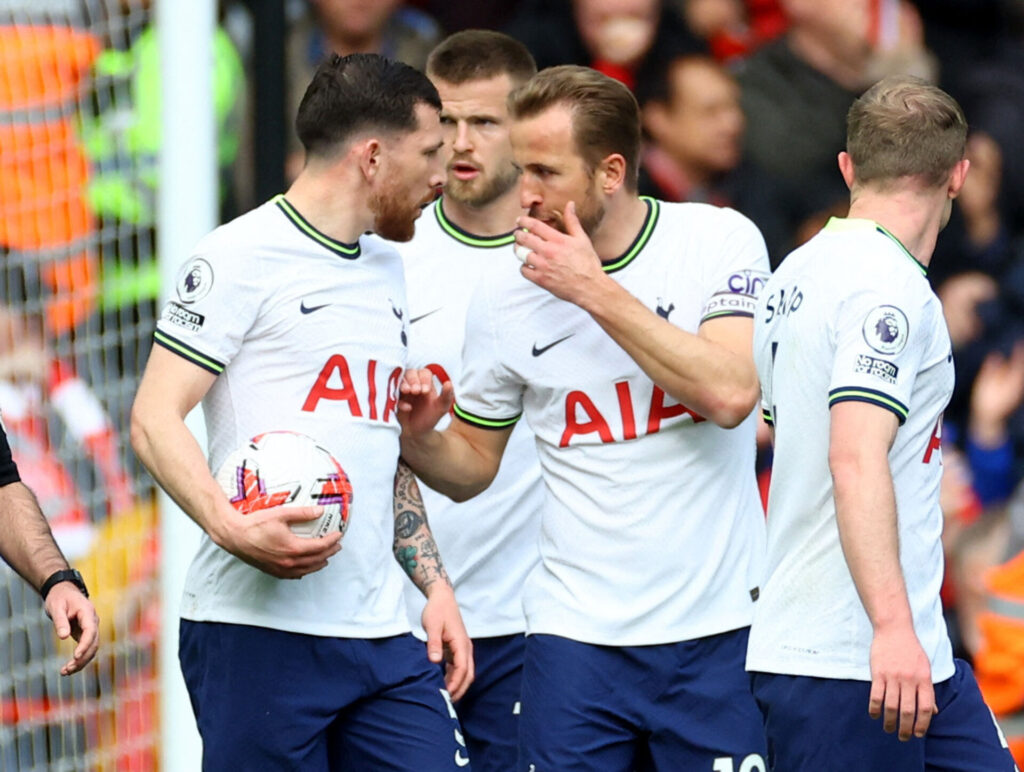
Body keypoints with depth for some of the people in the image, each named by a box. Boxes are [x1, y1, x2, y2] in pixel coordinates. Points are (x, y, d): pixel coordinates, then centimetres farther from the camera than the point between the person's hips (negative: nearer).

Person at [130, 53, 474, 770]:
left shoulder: (386, 269, 22)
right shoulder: (242, 257, -3)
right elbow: (155, 418, -8)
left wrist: (433, 583, 18)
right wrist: (228, 525, -25)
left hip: (383, 632, 7)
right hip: (258, 629, -7)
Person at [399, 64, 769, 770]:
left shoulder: (719, 240, -3)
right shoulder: (504, 298, 3)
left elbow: (731, 395, -18)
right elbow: (473, 466, 14)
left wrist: (597, 292, -16)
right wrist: (419, 439, -10)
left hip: (717, 631, -1)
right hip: (577, 631, 2)